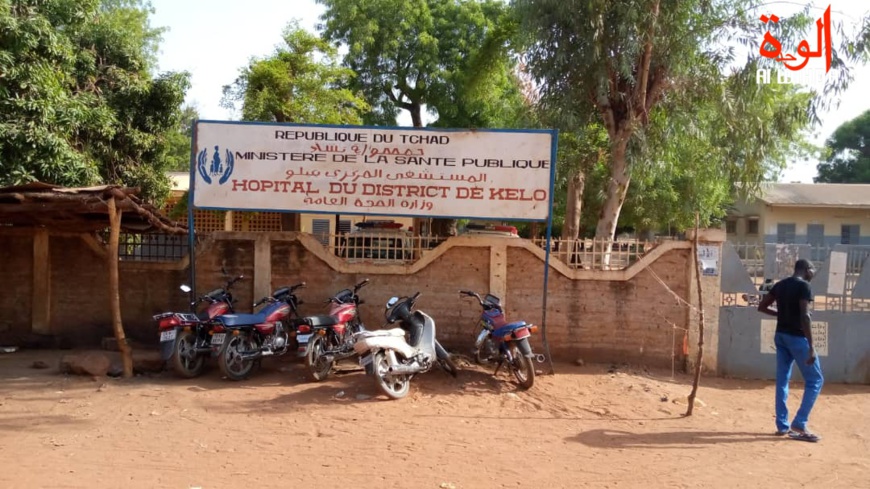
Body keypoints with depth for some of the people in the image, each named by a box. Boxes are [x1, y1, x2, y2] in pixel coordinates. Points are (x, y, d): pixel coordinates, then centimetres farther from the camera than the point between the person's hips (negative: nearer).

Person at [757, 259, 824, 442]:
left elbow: (762, 307, 14)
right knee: (815, 380, 2)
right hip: (797, 337, -8)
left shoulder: (780, 285, 10)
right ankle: (799, 424, -3)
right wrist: (811, 347, -21)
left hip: (780, 335, 8)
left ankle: (782, 426, 13)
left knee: (782, 380, 10)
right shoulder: (803, 286, -12)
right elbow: (804, 317, -20)